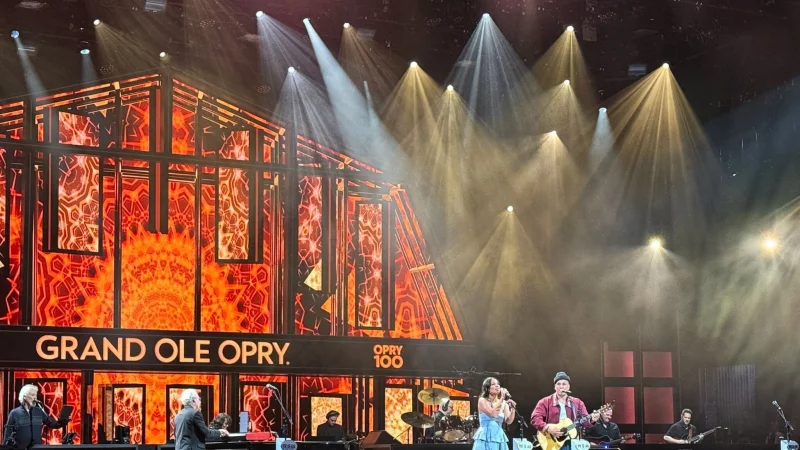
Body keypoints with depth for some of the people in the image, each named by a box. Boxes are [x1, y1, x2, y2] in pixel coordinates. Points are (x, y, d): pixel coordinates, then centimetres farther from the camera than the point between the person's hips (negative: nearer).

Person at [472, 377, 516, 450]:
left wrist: (513, 408, -17)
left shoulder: (504, 403, 10)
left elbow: (508, 421, 0)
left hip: (499, 438, 5)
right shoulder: (482, 400, -2)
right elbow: (492, 413, -18)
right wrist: (502, 398, -13)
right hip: (485, 438, -5)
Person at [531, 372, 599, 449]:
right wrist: (547, 428, -21)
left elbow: (585, 421, 8)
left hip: (572, 443, 3)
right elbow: (535, 418, -7)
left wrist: (591, 419, -15)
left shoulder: (577, 403, 14)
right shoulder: (545, 402, 4)